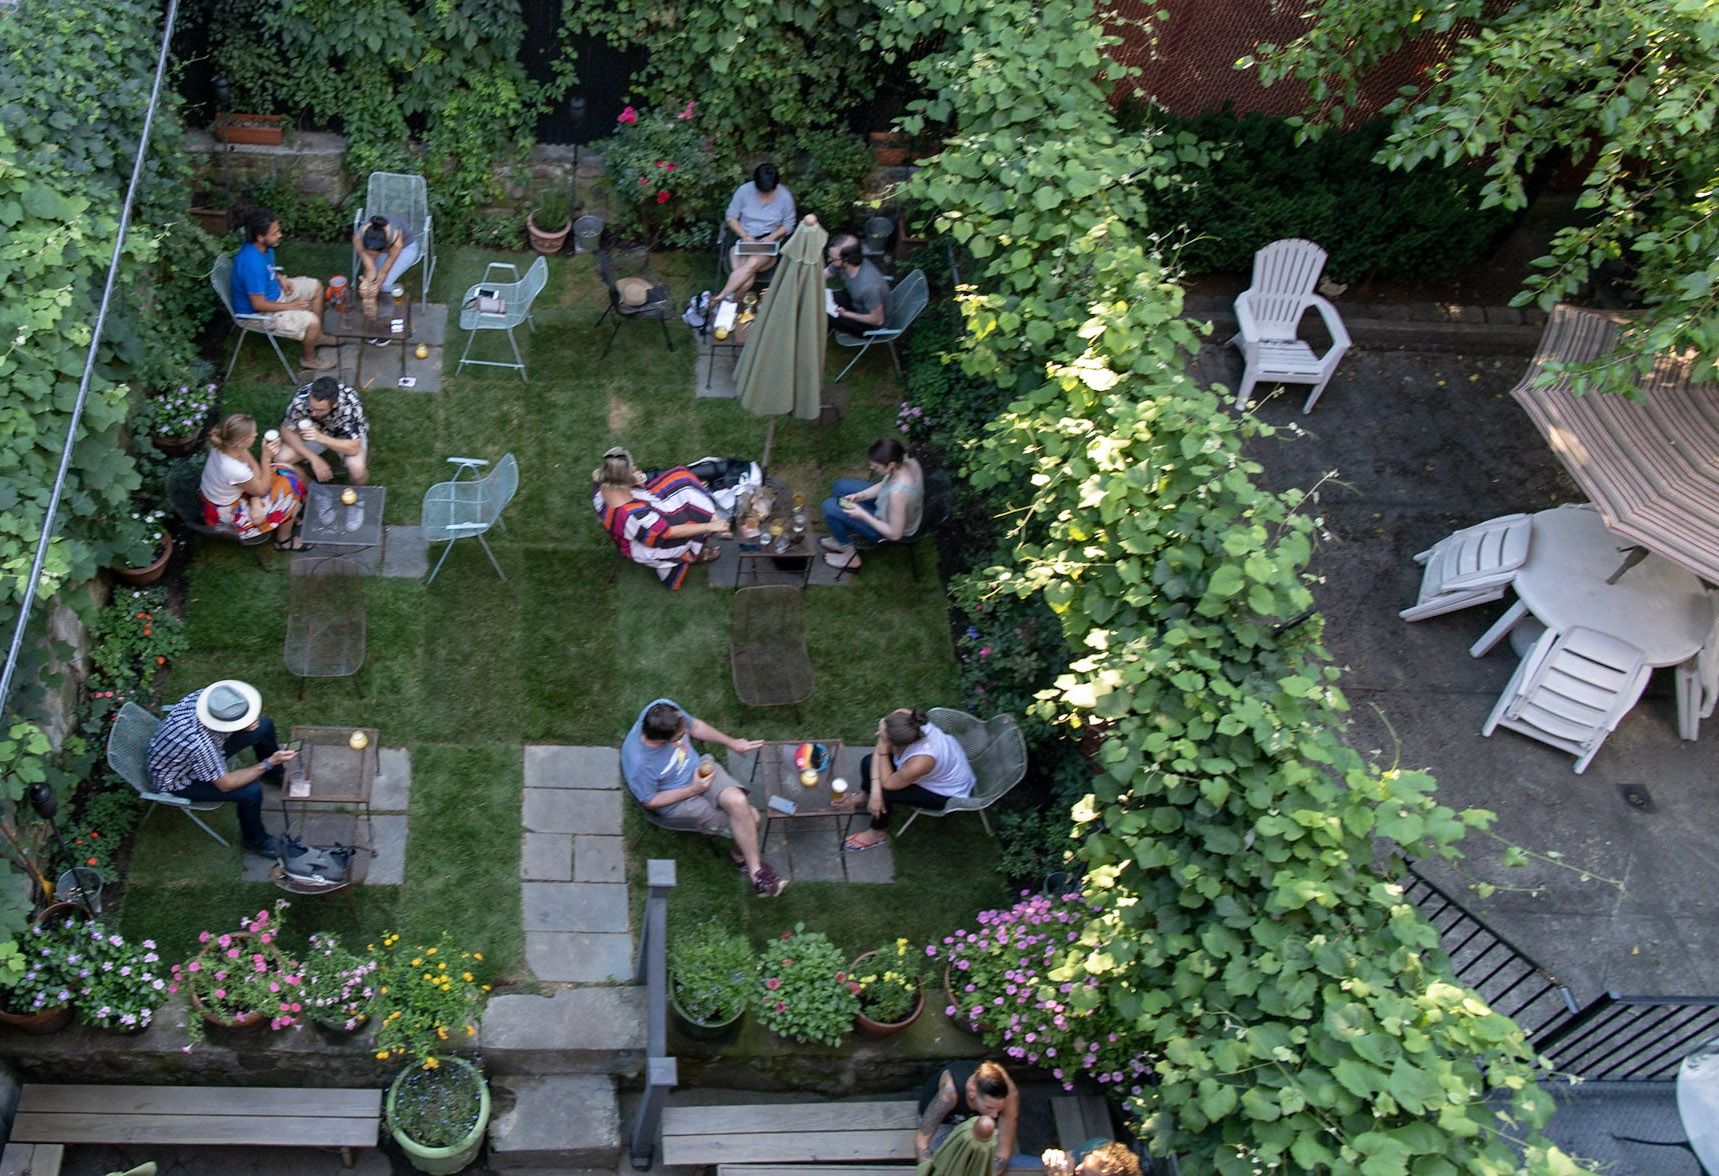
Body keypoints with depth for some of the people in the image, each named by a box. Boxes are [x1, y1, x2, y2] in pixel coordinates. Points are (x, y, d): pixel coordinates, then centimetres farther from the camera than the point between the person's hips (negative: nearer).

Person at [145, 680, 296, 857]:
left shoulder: (204, 695, -27)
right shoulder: (200, 744, -45)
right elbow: (225, 784, -29)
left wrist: (249, 723, -24)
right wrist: (269, 763, -28)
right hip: (176, 781, -7)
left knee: (264, 725, 4)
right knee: (251, 791, -23)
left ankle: (274, 774, 34)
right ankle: (254, 841, 6)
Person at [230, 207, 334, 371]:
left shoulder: (264, 247, -10)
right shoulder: (252, 263, -37)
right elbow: (258, 304, -29)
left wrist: (281, 279, -2)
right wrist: (291, 306, -19)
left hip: (273, 290, 10)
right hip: (258, 313, -10)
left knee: (316, 287, 14)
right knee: (312, 321, -20)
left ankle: (318, 336, 28)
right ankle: (309, 358, 8)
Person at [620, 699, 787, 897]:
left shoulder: (665, 707, -22)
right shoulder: (639, 765, -34)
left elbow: (694, 725, 1)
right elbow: (650, 801, -15)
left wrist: (733, 743, 7)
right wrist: (692, 790, -16)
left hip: (698, 770, 5)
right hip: (676, 802, -5)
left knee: (738, 801, -24)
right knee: (749, 820, -10)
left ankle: (740, 856, 0)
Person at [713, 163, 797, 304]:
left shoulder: (785, 197, -3)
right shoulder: (744, 190, -4)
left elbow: (788, 225, 7)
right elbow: (731, 217, 4)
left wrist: (772, 236, -11)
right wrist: (745, 235, -11)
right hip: (743, 239, 0)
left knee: (753, 263, -36)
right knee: (747, 281, -31)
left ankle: (720, 298, -30)